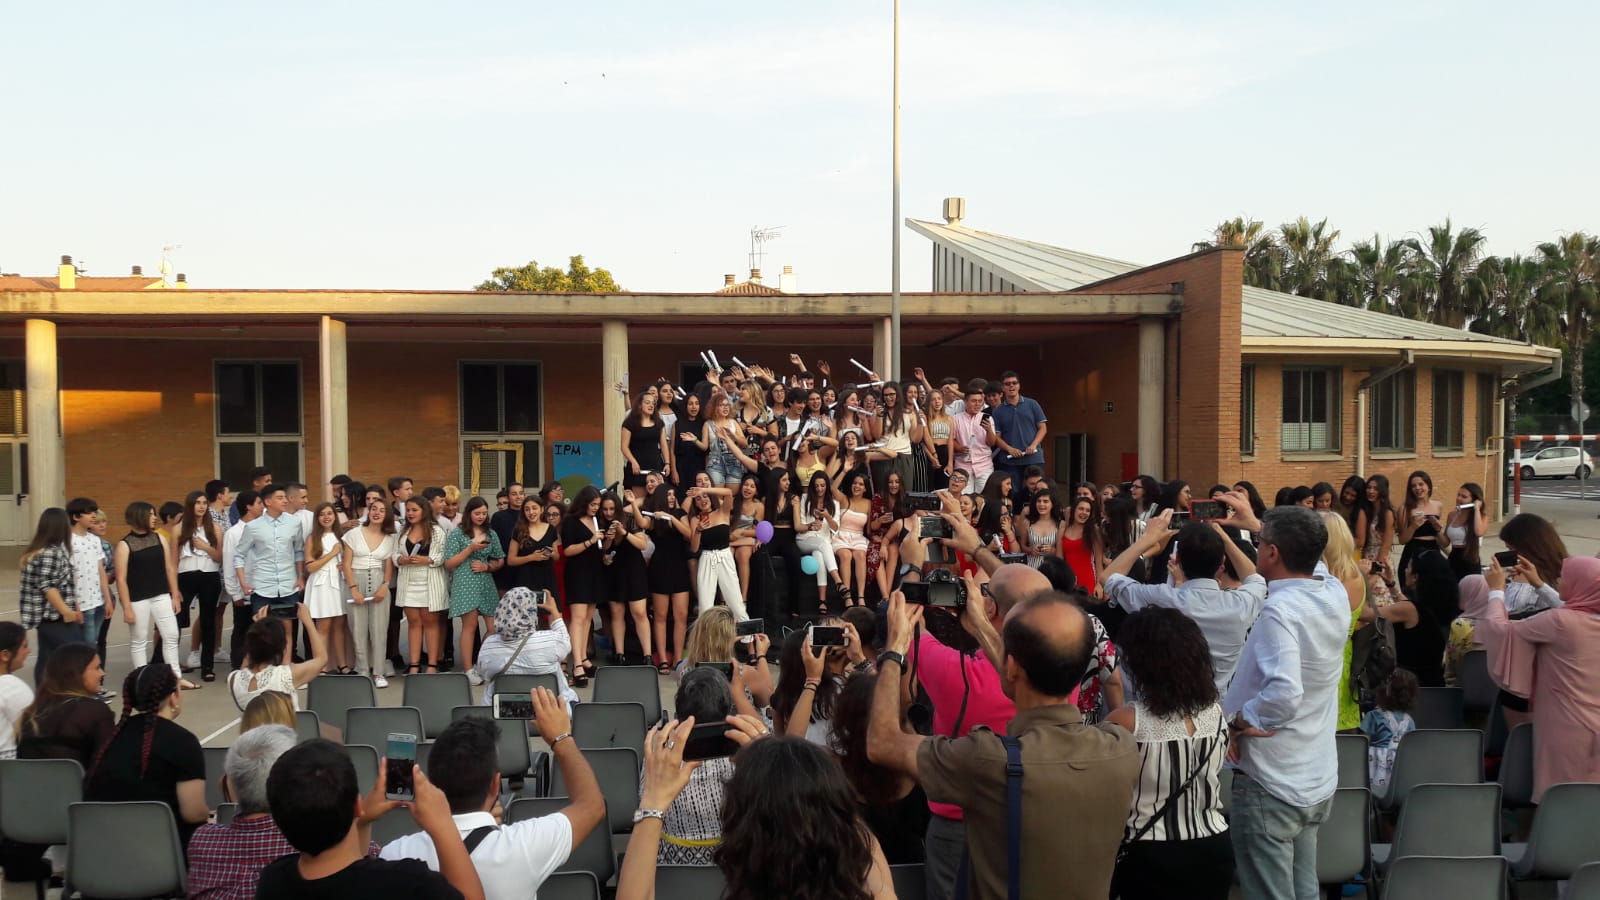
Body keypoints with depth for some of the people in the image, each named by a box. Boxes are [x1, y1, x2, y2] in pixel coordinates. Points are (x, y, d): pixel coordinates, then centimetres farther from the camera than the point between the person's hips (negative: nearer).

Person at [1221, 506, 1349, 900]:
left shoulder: (1278, 611, -24)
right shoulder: (1336, 594, -1)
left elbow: (1283, 695, -35)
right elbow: (1306, 560, 23)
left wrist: (1236, 720, -20)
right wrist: (1264, 524, 27)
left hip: (1270, 783, -8)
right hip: (1318, 779, 8)